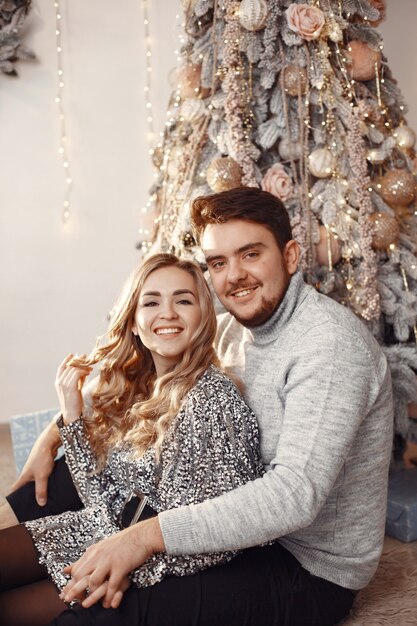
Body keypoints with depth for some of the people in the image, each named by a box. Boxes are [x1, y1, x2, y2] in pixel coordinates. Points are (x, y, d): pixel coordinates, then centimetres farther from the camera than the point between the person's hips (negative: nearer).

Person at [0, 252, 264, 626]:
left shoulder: (212, 398, -20)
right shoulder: (132, 385, 2)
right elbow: (101, 498, 2)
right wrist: (72, 412, -6)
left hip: (161, 569, -6)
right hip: (103, 532, 6)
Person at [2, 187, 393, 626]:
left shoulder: (329, 342, -25)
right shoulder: (233, 329, 1)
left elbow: (297, 493, -33)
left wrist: (148, 535, -36)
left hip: (313, 571, -7)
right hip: (254, 528, 7)